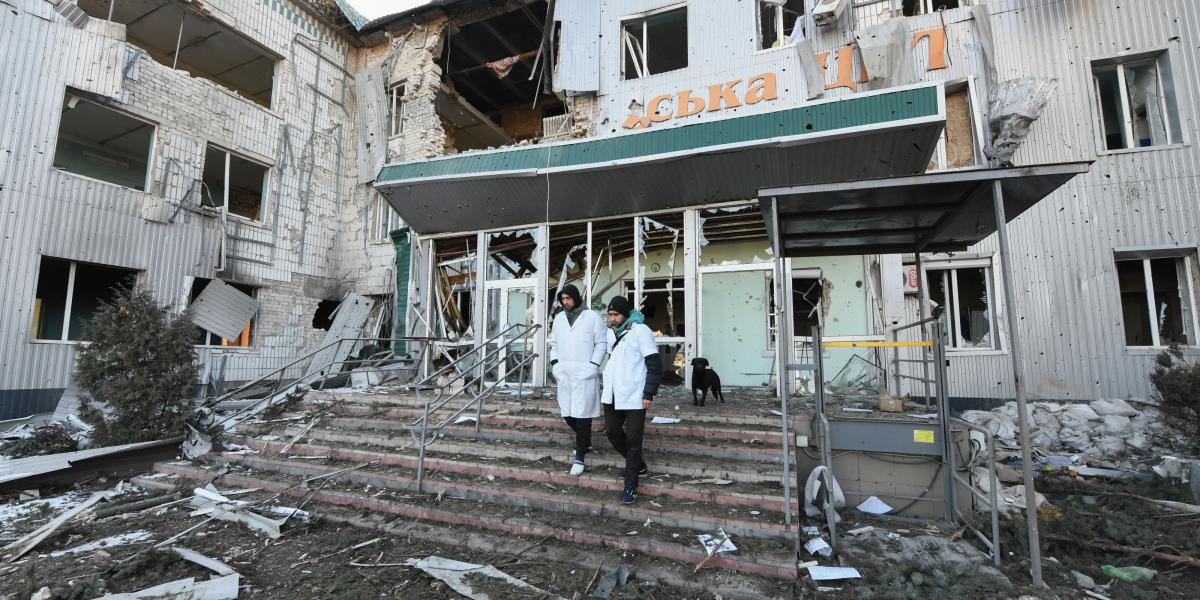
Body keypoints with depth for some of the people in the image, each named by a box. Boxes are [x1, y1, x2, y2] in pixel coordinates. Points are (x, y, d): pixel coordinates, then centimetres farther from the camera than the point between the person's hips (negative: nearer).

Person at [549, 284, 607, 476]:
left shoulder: (592, 317, -2)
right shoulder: (559, 318, 14)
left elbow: (601, 344, -2)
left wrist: (593, 366, -11)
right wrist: (554, 363, 6)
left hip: (584, 373, -5)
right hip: (564, 373, 5)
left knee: (582, 415, -4)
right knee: (567, 413, 11)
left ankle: (579, 457, 7)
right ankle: (585, 440, 37)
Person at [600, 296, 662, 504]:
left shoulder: (641, 331, -12)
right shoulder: (611, 333, 10)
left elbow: (655, 366, -12)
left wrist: (649, 394, -16)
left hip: (634, 397, -7)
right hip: (612, 395, 7)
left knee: (633, 440, -1)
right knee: (612, 432, 14)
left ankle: (630, 485, 12)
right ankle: (638, 465, 35)